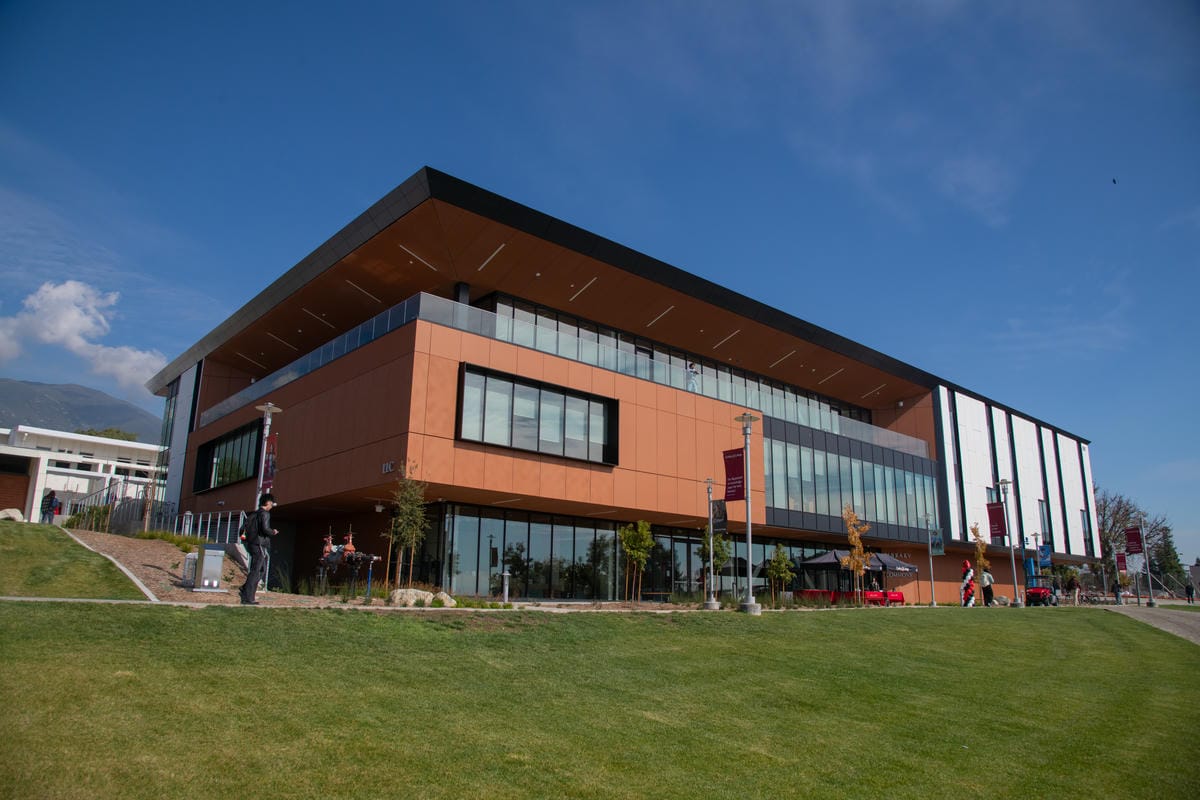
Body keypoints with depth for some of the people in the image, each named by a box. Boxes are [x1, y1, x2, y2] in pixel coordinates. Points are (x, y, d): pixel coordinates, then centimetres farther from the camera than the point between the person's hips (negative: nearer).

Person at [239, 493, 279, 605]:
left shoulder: (254, 514, 17)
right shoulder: (264, 513, -10)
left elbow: (243, 527, 18)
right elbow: (265, 529, -20)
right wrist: (273, 532, -4)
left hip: (252, 544, 9)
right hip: (260, 545, -9)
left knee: (261, 570, 17)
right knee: (255, 572, -7)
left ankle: (245, 590, 11)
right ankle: (247, 598, -7)